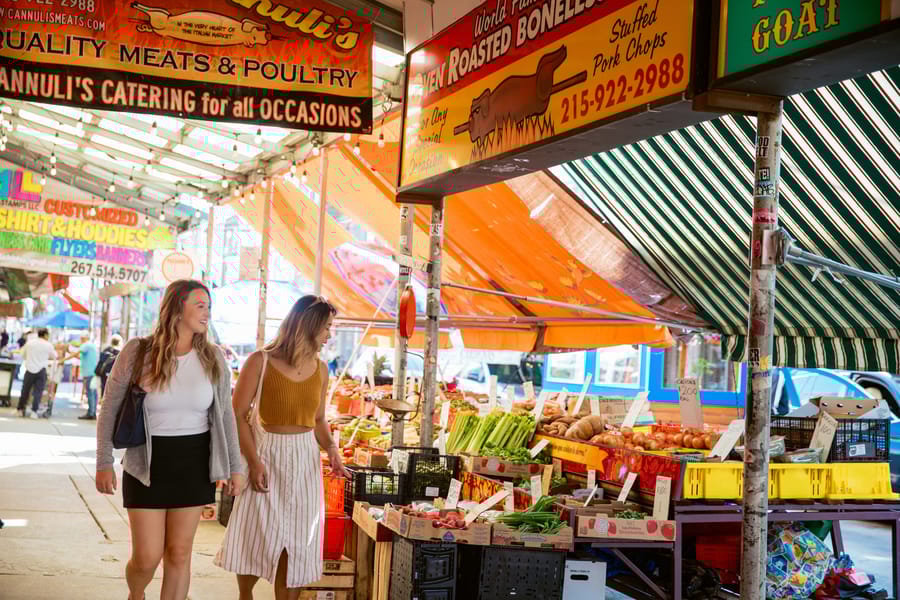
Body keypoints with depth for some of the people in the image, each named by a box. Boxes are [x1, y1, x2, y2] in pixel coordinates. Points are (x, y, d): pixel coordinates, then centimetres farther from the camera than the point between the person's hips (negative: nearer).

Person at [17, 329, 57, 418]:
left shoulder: (29, 342, 3)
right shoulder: (48, 345, -3)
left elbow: (23, 355, 13)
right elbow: (54, 356, 9)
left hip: (30, 369, 2)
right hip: (41, 370, -2)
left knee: (25, 390, 13)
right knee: (38, 392, 1)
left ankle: (21, 409, 20)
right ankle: (34, 411, -5)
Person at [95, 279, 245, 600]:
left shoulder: (213, 358, -1)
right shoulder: (137, 351, -9)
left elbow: (225, 415, 7)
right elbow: (110, 409, -1)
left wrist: (235, 467, 6)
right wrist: (104, 463, -3)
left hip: (194, 465, 2)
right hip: (147, 465, -2)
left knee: (179, 553, 6)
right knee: (147, 557, 1)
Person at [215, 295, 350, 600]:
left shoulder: (320, 370, 6)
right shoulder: (260, 362, -10)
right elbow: (238, 414, -10)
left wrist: (331, 447, -4)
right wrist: (253, 461, -18)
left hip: (305, 461, 4)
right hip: (266, 457, -4)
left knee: (297, 544, 5)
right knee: (256, 540, 5)